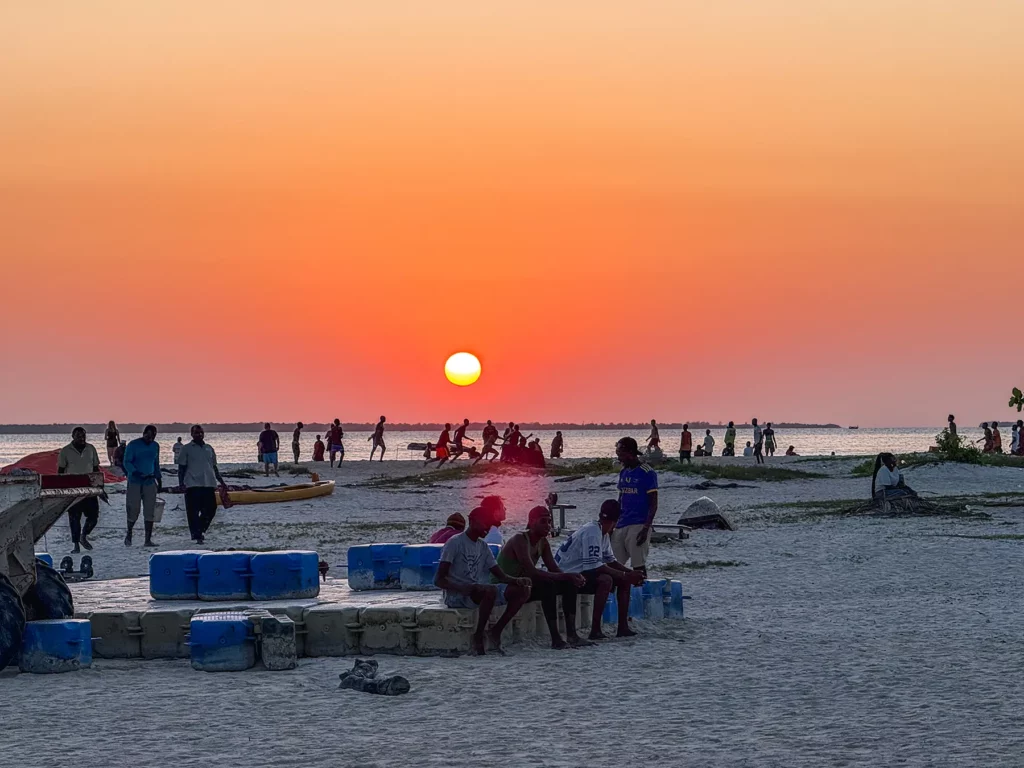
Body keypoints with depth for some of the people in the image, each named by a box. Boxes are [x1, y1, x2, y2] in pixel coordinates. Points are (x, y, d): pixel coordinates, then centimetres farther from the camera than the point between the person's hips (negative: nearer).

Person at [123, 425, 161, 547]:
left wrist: (158, 478, 16)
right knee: (134, 510, -4)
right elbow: (127, 462, -9)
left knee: (150, 512, -3)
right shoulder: (133, 445, -5)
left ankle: (148, 540, -1)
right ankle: (129, 534, 21)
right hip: (135, 482, -4)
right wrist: (136, 473, -24)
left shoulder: (155, 446, 11)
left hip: (150, 482, 4)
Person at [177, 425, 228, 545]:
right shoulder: (187, 449, 4)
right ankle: (196, 535, -2)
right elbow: (181, 467, 1)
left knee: (211, 509, 2)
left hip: (209, 484, 5)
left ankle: (200, 529, 20)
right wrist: (181, 483, -10)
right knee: (193, 511, -5)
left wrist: (221, 482, 20)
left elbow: (214, 467, 23)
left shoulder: (209, 449, 17)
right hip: (193, 484, -5)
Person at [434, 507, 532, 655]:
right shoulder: (455, 543, -7)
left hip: (479, 591, 8)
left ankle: (496, 631, -9)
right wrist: (462, 588, -31)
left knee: (522, 591, -10)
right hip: (457, 596, -8)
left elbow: (500, 575, 13)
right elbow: (439, 580, -14)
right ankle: (478, 636, -23)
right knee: (490, 590, -38)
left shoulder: (483, 546, 17)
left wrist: (516, 580, -10)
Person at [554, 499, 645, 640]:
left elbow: (610, 561, 13)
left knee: (624, 580, 8)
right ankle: (595, 630, -31)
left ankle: (623, 627, 7)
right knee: (605, 580, -33)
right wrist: (625, 575, -24)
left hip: (583, 573, 10)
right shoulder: (592, 532, -22)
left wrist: (630, 574, -3)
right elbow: (594, 566, -29)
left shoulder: (603, 533, 9)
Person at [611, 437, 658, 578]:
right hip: (621, 524, 7)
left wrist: (646, 528, -17)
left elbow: (653, 504, -10)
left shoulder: (647, 473, -8)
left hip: (638, 525, -7)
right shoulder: (624, 472, 14)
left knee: (638, 565, -8)